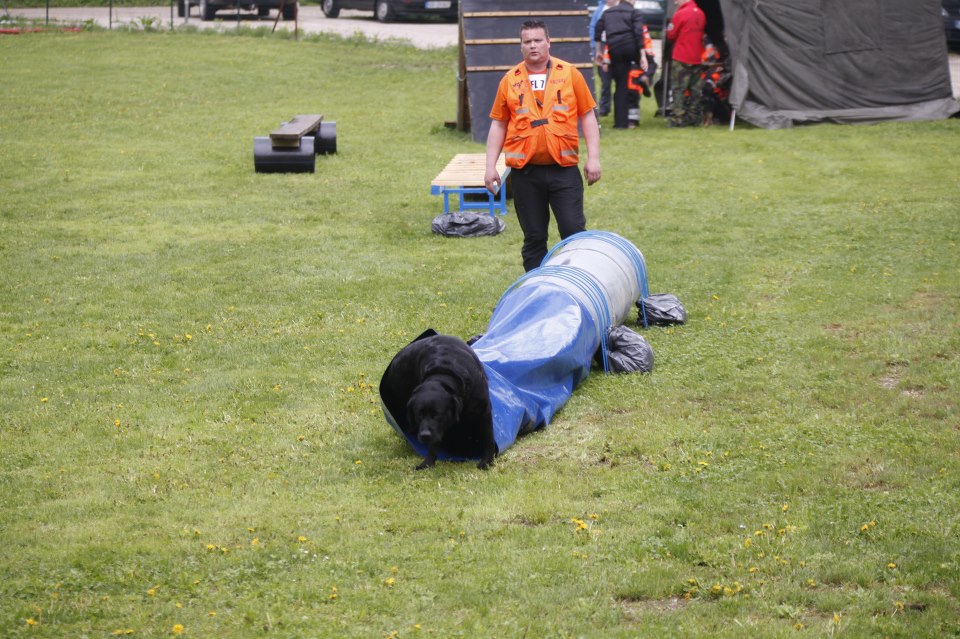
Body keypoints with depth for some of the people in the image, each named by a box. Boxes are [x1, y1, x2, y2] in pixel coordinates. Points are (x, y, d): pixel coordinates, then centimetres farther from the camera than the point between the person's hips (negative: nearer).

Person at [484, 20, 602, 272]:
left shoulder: (570, 74, 3)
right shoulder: (510, 81, 6)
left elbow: (588, 116, 6)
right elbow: (498, 125, 10)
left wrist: (593, 157, -1)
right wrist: (490, 166, 4)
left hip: (564, 168, -1)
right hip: (525, 172, 1)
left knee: (574, 232, -5)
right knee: (534, 237, 7)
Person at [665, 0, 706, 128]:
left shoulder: (680, 14, -14)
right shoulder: (700, 14, 6)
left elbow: (670, 35, -6)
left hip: (681, 58, -6)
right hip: (697, 58, 6)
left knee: (678, 89, -2)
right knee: (695, 89, 10)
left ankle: (677, 119, -7)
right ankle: (694, 118, 13)